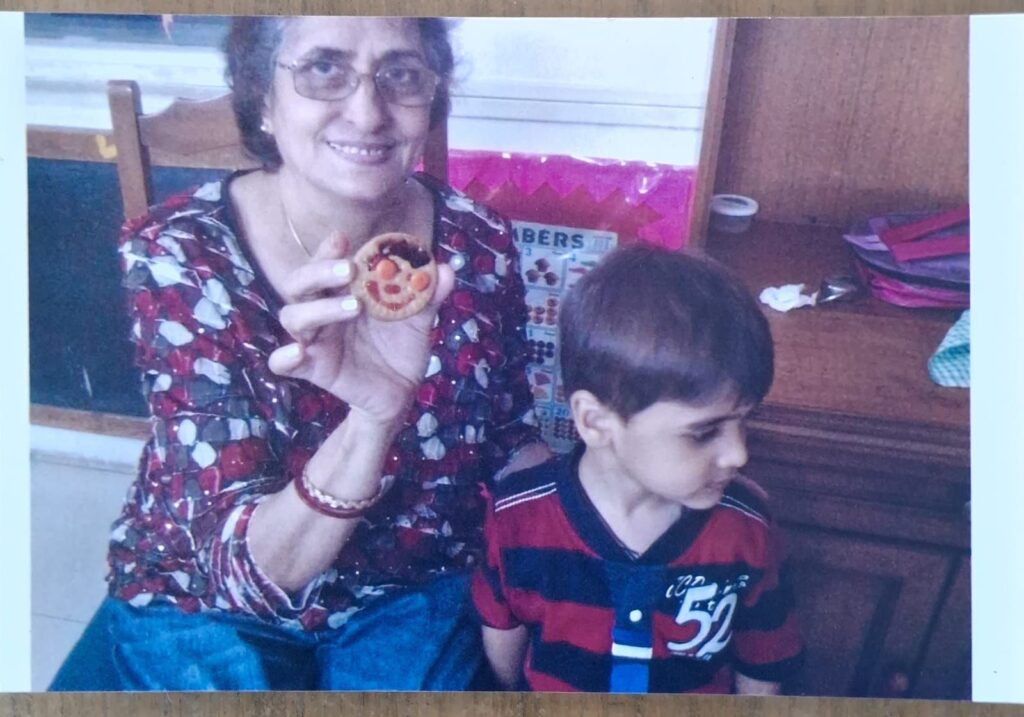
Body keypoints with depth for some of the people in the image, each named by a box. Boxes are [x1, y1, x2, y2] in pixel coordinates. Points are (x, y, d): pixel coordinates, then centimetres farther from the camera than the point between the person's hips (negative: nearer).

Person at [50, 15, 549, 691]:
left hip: (416, 591, 1)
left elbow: (513, 438, 3)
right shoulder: (176, 253, -21)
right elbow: (246, 565, -25)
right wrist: (371, 417, -42)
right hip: (204, 598, 0)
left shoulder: (478, 242, -15)